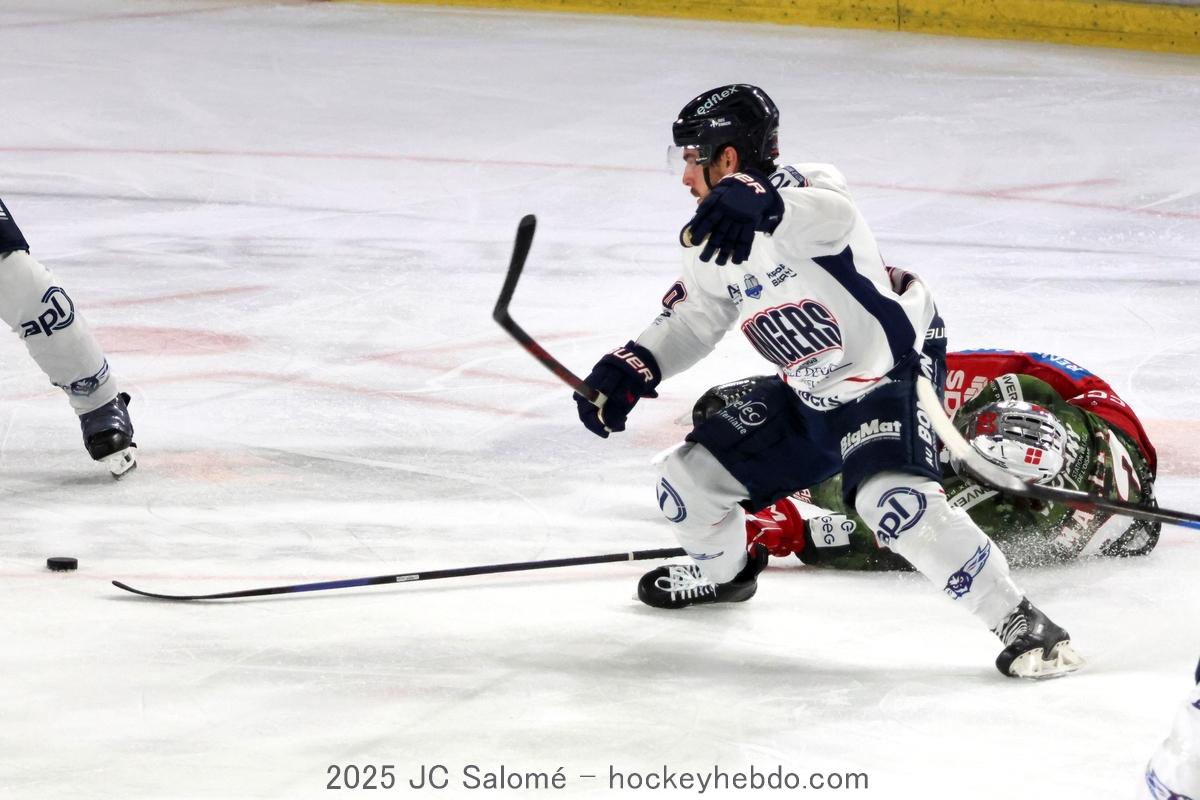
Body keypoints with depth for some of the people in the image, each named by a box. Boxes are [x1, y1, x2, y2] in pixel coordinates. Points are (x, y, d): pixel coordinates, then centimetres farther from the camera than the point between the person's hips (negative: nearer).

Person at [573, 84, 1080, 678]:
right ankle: (723, 571, 42)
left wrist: (758, 203, -72)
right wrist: (629, 371, -3)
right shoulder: (709, 240, 1)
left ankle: (1021, 624, -23)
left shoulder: (799, 191, -26)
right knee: (689, 479, 8)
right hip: (810, 396, 9)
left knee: (894, 501, -33)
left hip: (892, 376, -9)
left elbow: (830, 216, -52)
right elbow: (693, 319, 14)